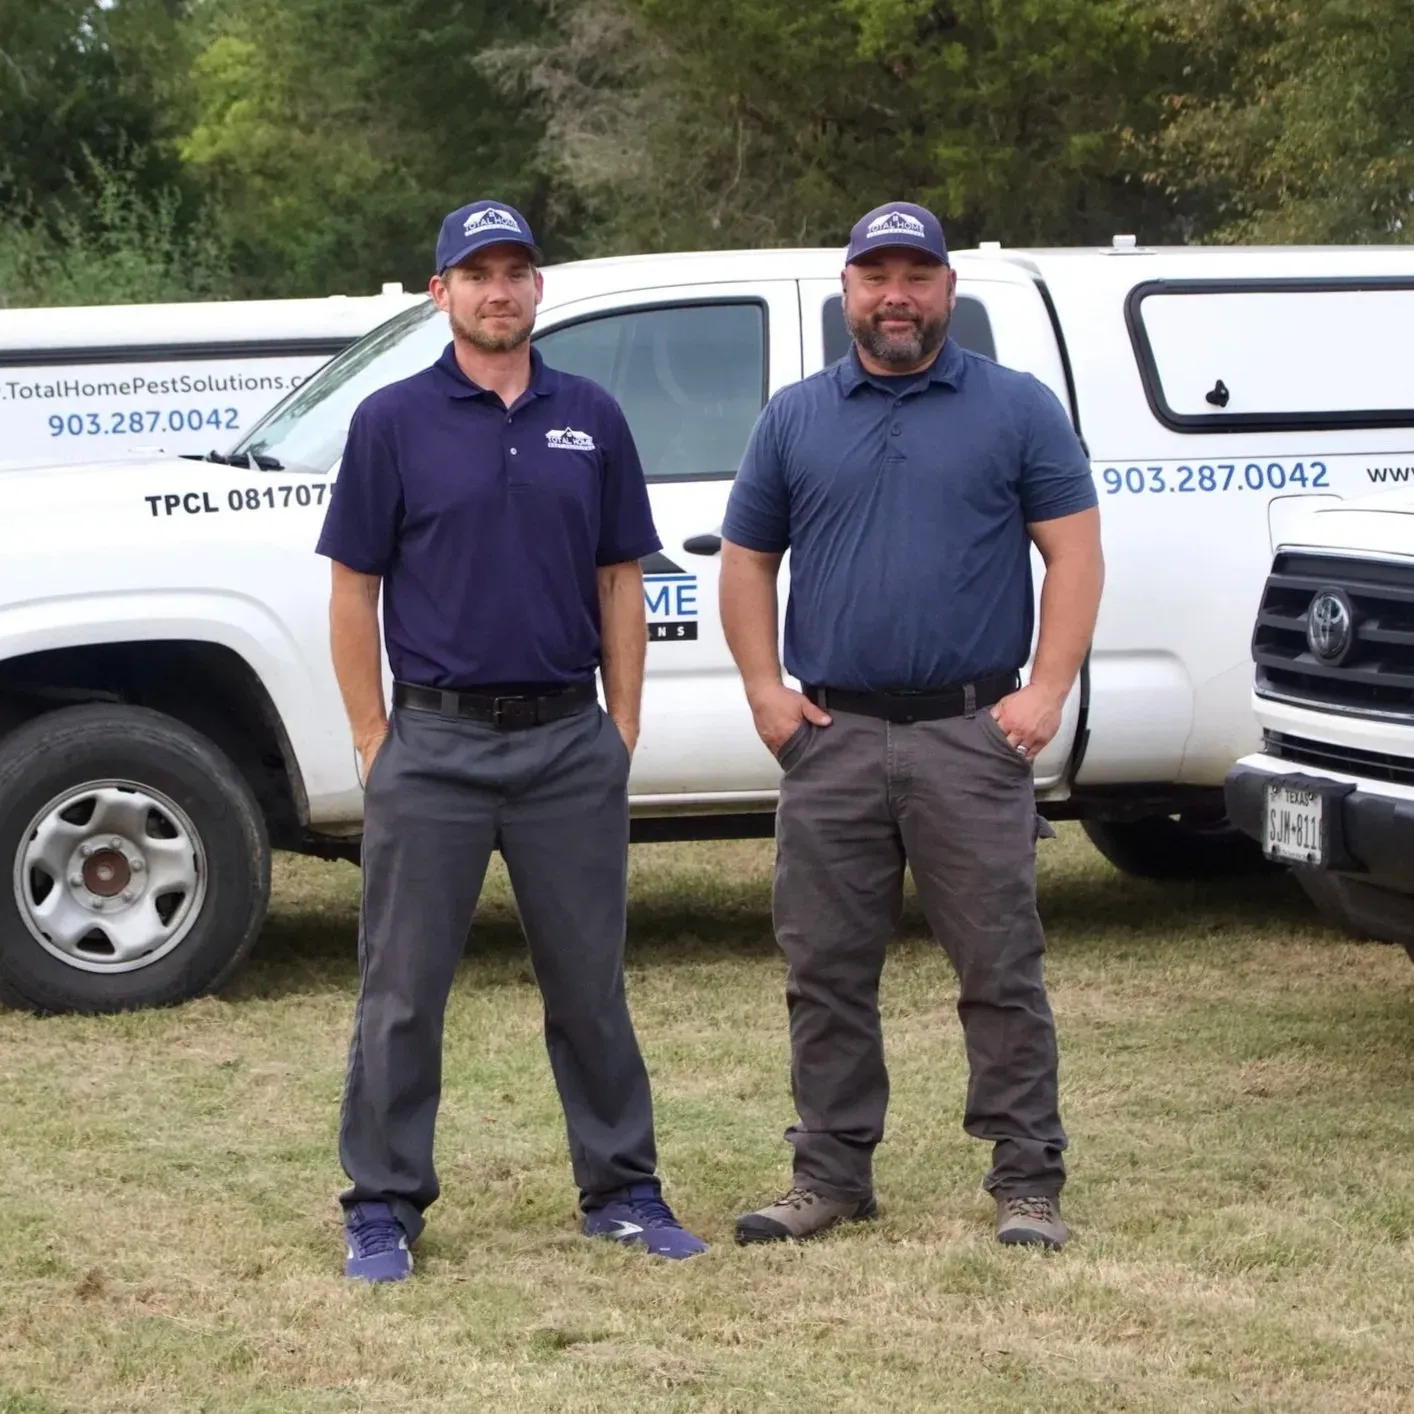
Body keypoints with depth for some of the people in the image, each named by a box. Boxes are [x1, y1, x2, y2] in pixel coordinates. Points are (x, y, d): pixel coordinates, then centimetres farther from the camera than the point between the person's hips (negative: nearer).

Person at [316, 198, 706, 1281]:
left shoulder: (591, 419, 7)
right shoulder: (394, 421, 0)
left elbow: (619, 584, 10)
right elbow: (355, 592, 1)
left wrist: (623, 732, 5)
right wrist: (373, 742, -3)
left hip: (569, 743, 2)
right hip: (436, 744, -2)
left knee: (590, 984, 9)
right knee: (404, 990, 2)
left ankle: (623, 1188, 19)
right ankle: (384, 1206, 11)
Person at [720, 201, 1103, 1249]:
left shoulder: (1017, 409, 4)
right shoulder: (795, 419, 12)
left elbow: (1075, 553, 1)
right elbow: (747, 561, 16)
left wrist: (1047, 692, -9)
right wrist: (765, 689, 3)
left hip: (973, 735, -3)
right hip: (830, 740, 3)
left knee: (1001, 970, -1)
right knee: (826, 972, 7)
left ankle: (1028, 1181, 5)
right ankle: (832, 1174, 17)